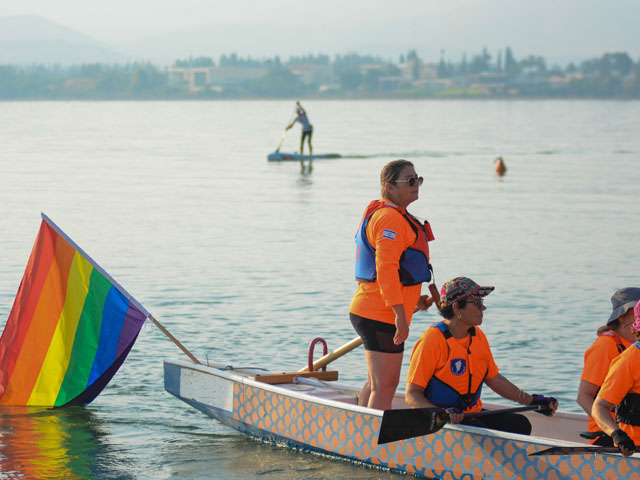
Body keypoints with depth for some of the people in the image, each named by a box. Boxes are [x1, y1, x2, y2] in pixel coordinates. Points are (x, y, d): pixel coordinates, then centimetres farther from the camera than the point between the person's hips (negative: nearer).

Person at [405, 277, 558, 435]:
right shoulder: (432, 340, -14)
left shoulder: (478, 336, 10)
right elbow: (412, 395, -16)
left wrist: (533, 401, 17)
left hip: (473, 415, 8)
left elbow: (494, 379, 23)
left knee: (520, 424, -14)